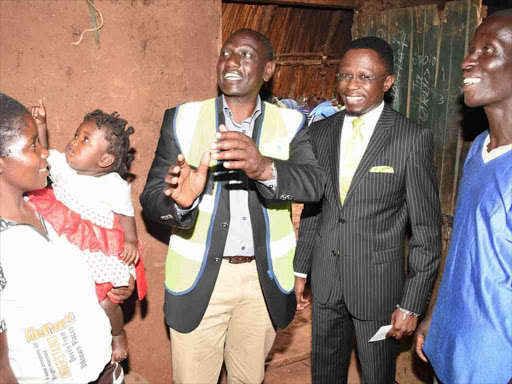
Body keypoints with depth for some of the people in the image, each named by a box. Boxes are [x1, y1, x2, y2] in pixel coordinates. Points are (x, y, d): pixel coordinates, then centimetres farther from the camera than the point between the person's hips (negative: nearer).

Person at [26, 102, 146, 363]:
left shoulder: (114, 186, -17)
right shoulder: (63, 165, -1)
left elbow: (126, 215, -8)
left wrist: (131, 242, -17)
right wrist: (39, 125, -4)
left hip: (97, 252, -5)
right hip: (62, 248, 5)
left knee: (105, 304, -4)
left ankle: (118, 335, 28)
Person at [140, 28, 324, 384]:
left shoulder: (289, 124, -1)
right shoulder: (183, 119, -3)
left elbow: (314, 184, -16)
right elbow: (151, 198, -6)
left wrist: (265, 168, -37)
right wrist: (179, 202, -29)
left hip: (265, 279, 1)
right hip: (199, 278, 0)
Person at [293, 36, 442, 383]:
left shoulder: (414, 139, -12)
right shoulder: (321, 132, 2)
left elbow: (426, 231, -10)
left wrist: (412, 304, -10)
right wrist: (301, 270, 10)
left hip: (379, 285, -4)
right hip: (325, 283, 4)